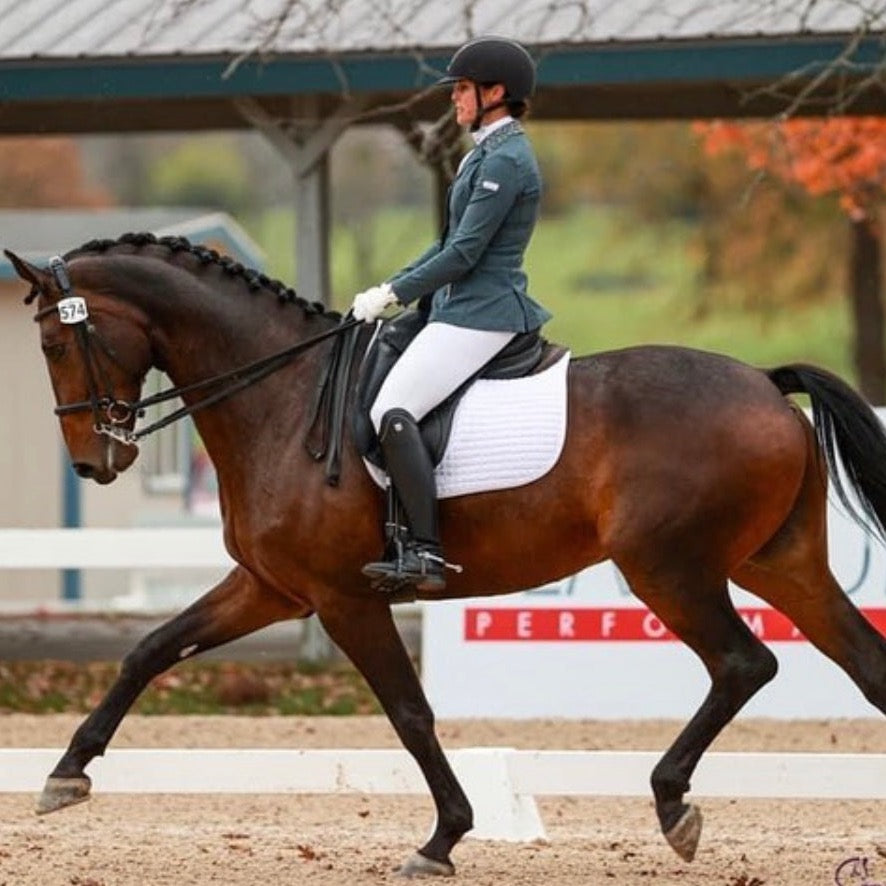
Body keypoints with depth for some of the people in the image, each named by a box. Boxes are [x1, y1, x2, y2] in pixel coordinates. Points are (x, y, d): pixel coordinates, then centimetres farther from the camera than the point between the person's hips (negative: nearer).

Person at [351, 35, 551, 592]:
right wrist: (391, 290, 15)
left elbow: (464, 253, -18)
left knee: (392, 410, -24)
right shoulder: (491, 154, 18)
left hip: (480, 316, -11)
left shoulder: (505, 161, -15)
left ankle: (426, 554, -30)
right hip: (463, 310, 11)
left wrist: (393, 294, -12)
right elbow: (452, 244, 23)